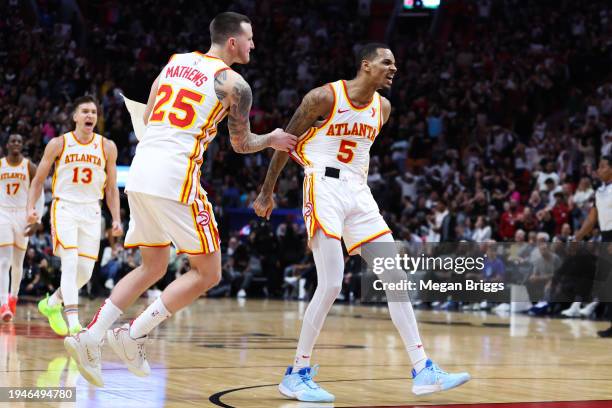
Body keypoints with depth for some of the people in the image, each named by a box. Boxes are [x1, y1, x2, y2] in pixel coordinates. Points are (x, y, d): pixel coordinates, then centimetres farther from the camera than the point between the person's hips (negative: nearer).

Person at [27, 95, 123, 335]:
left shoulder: (107, 147, 5)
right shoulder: (58, 144, 0)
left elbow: (111, 188, 11)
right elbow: (38, 179, 6)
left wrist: (116, 219, 2)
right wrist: (31, 208, -7)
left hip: (91, 212, 3)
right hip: (64, 207, -3)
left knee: (85, 271, 1)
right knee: (70, 260, -21)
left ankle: (52, 303, 26)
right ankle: (73, 322, -25)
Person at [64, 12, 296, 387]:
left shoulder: (176, 61, 19)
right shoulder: (234, 84, 1)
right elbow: (242, 144, 13)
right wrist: (272, 140, 31)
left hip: (140, 172, 7)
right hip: (175, 176, -7)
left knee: (153, 267, 20)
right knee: (208, 273, 5)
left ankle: (91, 337, 8)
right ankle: (134, 335, -2)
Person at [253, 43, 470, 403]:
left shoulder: (383, 107, 10)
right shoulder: (325, 97, -9)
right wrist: (267, 192, 2)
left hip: (358, 193, 7)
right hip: (324, 189, -7)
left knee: (396, 278, 0)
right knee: (331, 285, -16)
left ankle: (424, 371, 1)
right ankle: (297, 374, -3)